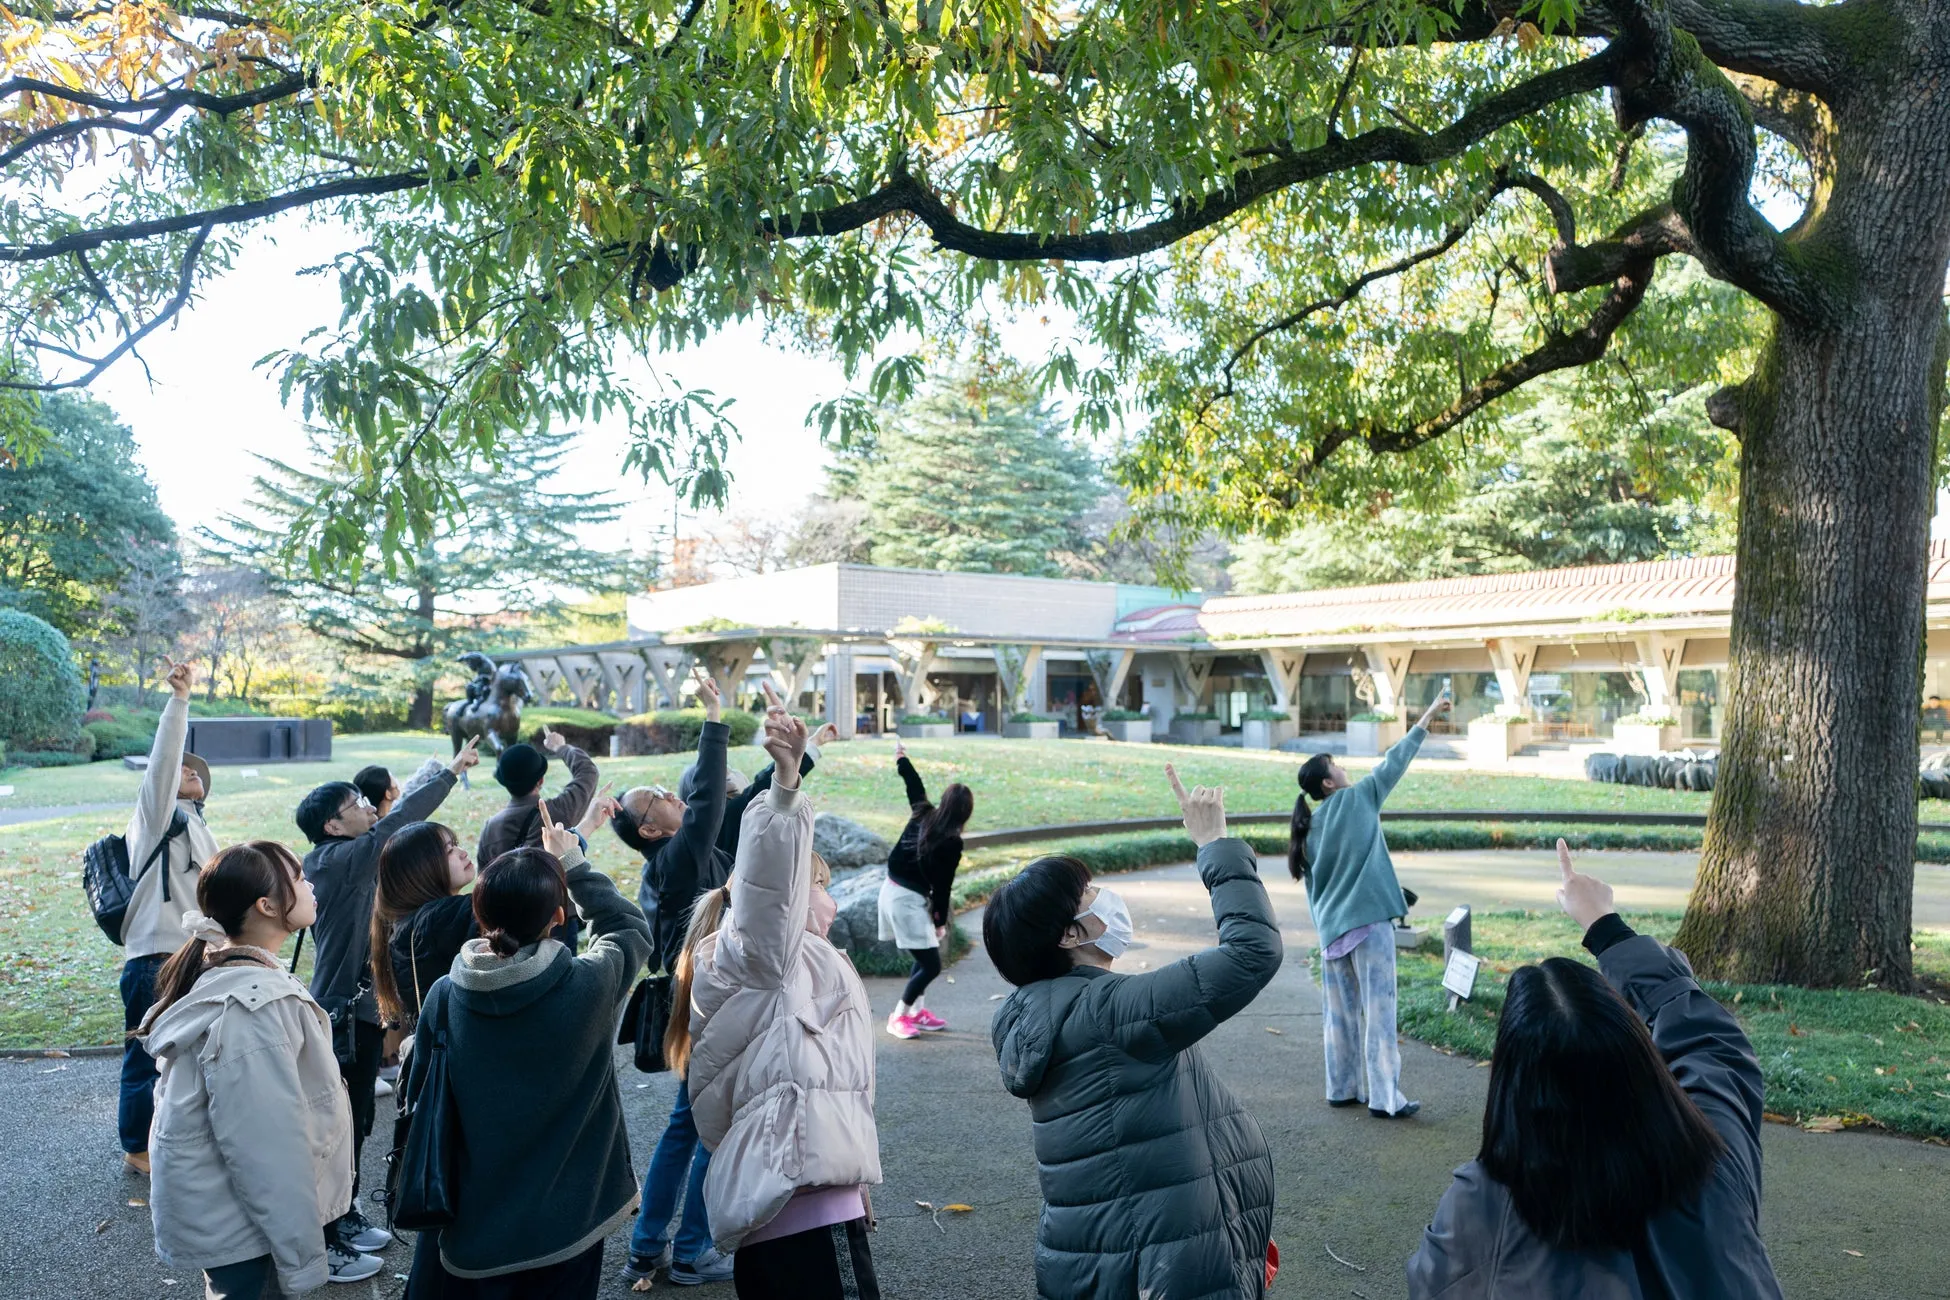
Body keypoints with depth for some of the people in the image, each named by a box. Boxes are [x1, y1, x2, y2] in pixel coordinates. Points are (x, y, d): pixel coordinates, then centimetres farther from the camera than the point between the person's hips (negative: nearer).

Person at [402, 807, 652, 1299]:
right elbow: (632, 927, 0)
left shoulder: (444, 997, -14)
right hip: (564, 1217, -1)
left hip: (473, 1219, 1)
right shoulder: (588, 986, -20)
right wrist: (574, 864, 6)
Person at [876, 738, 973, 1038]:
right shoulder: (951, 842, -16)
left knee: (924, 957, 21)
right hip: (908, 899, -9)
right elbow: (942, 885, -13)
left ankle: (916, 1012, 25)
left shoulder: (923, 816, 3)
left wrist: (902, 759, 37)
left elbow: (915, 787, 20)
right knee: (931, 964, -2)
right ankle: (898, 1018, 7)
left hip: (893, 890, 9)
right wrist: (941, 920, -2)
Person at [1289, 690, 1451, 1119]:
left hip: (1332, 931, 6)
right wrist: (1428, 717, 8)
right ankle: (1385, 1098, -1)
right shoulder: (1357, 797, -5)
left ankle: (1342, 1089, 19)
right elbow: (1394, 761, 1)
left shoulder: (1309, 830, 10)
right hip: (1369, 923, -6)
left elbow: (1313, 888, 13)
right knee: (1378, 1010, -3)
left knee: (1341, 1013, 13)